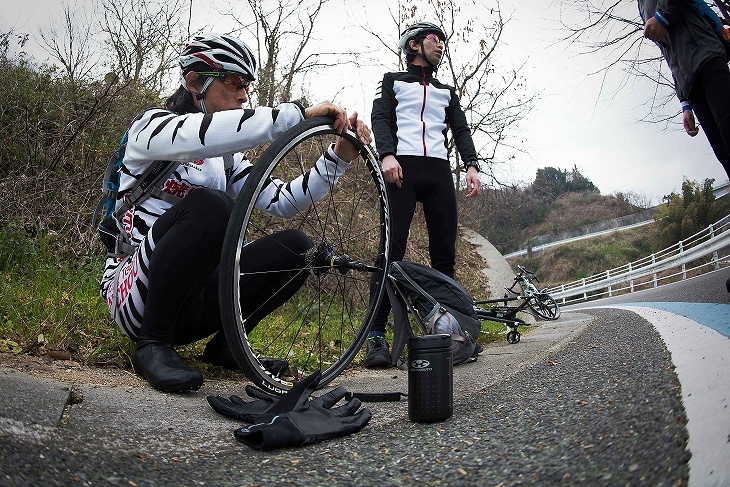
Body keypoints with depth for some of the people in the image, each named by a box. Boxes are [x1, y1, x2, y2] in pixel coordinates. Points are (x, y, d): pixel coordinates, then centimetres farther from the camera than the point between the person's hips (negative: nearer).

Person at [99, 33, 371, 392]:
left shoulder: (225, 158, 15)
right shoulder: (152, 125, -5)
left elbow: (281, 201, 4)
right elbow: (203, 134, -30)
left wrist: (340, 156, -7)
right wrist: (300, 114, -28)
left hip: (191, 299, 6)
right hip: (136, 293, -6)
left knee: (295, 246, -12)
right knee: (210, 205, -33)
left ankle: (226, 343, 3)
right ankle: (153, 345, -19)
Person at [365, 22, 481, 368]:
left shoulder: (447, 91, 29)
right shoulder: (393, 81, 19)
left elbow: (461, 129, 18)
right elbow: (380, 118, 2)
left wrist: (471, 164, -1)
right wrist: (387, 154, -17)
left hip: (439, 171, 5)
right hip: (402, 168, -4)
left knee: (445, 252, -3)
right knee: (392, 249, -15)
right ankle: (376, 335, -16)